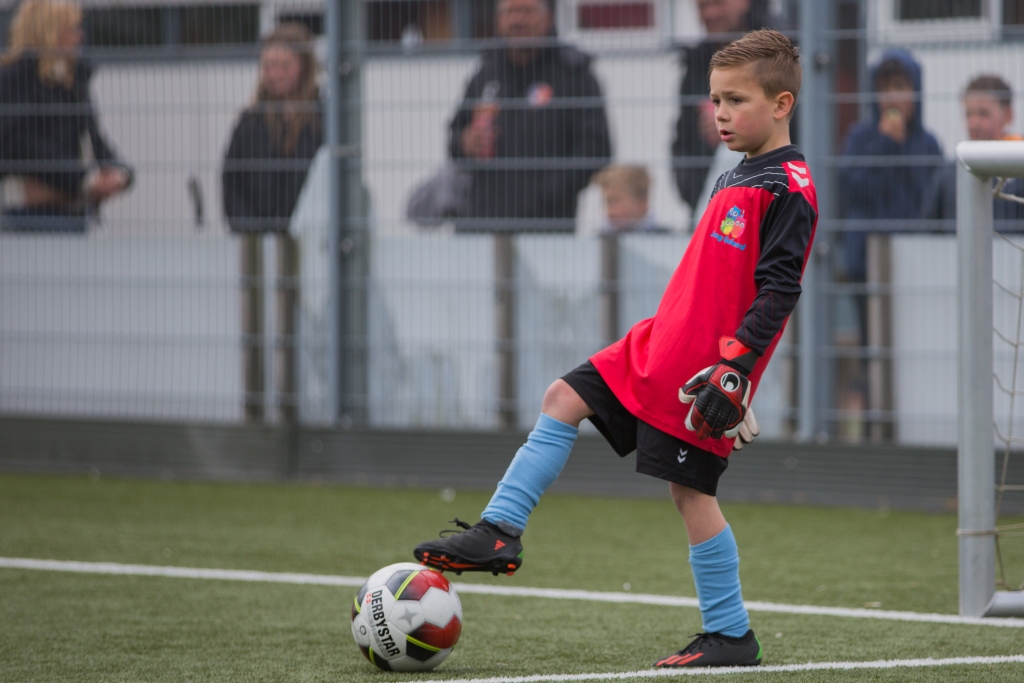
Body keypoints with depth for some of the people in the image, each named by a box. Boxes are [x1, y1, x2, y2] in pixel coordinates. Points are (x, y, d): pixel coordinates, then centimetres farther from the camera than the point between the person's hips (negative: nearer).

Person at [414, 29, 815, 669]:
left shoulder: (787, 189, -13)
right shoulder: (737, 179, 16)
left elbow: (778, 289, -19)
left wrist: (735, 367, -24)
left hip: (701, 370, -10)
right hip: (661, 344, 10)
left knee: (691, 489, -6)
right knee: (564, 400, 7)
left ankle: (731, 635, 3)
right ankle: (499, 532, 8)